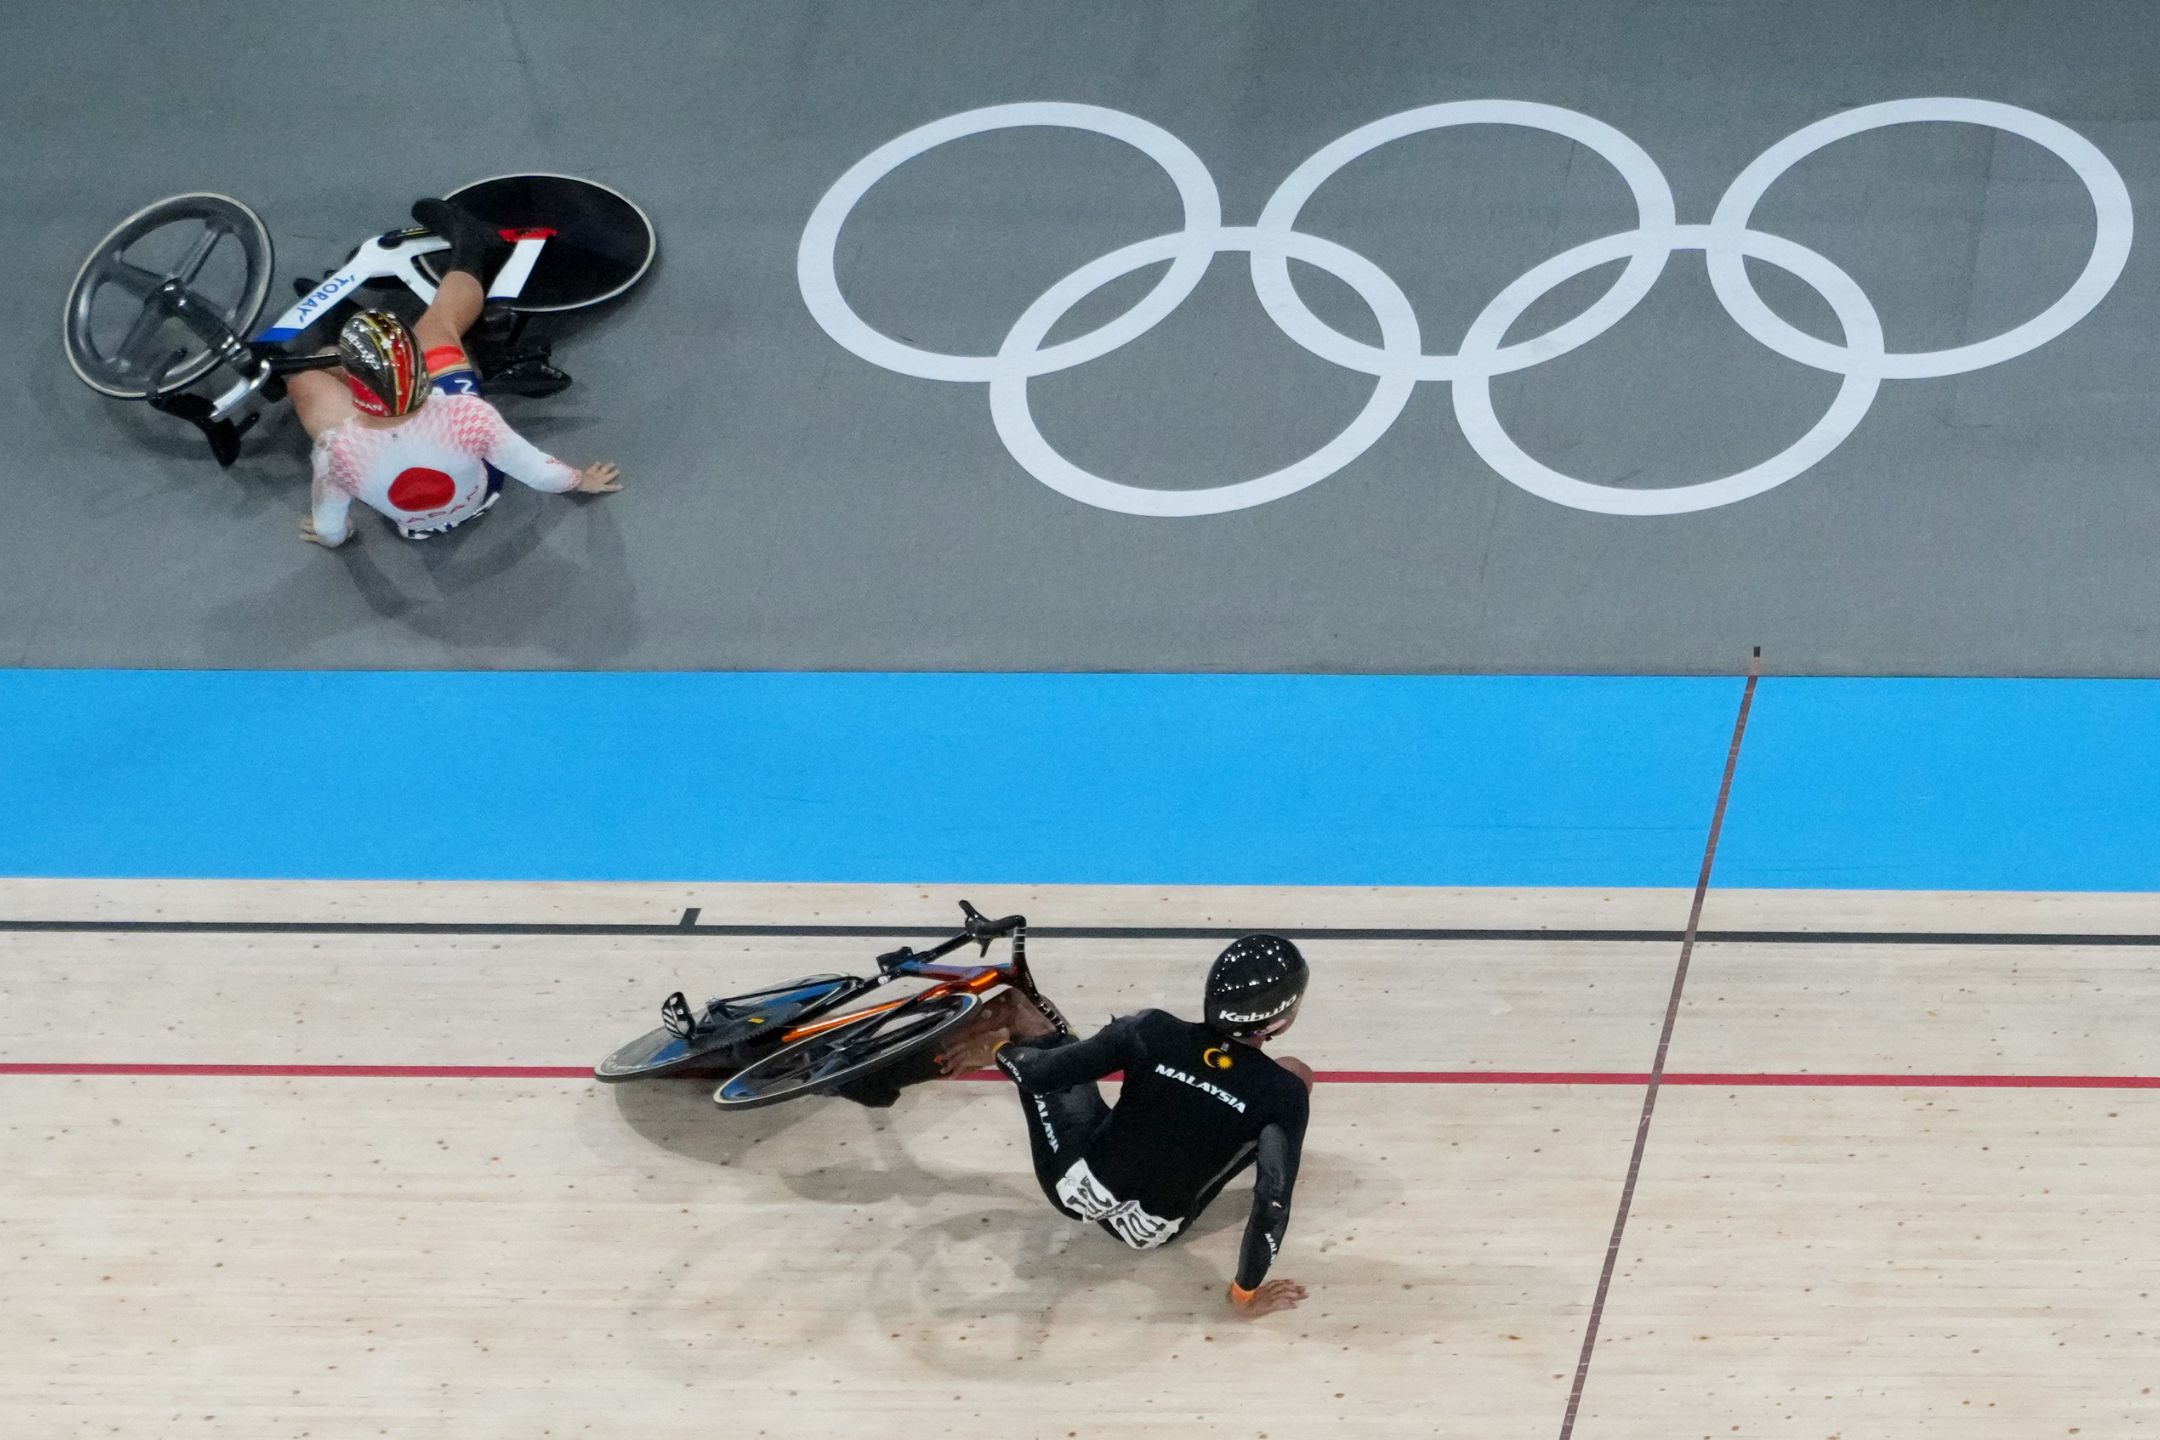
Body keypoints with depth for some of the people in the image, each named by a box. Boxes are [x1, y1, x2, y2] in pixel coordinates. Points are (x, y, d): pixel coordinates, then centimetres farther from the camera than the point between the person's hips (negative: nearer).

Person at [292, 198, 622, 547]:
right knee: (436, 325, 10)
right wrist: (583, 481, -2)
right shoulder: (465, 417, -42)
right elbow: (539, 474, -25)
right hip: (478, 496, 0)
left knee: (304, 378, 13)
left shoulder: (339, 452, -40)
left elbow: (329, 534, -21)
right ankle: (469, 248, 40)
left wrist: (325, 533, 4)